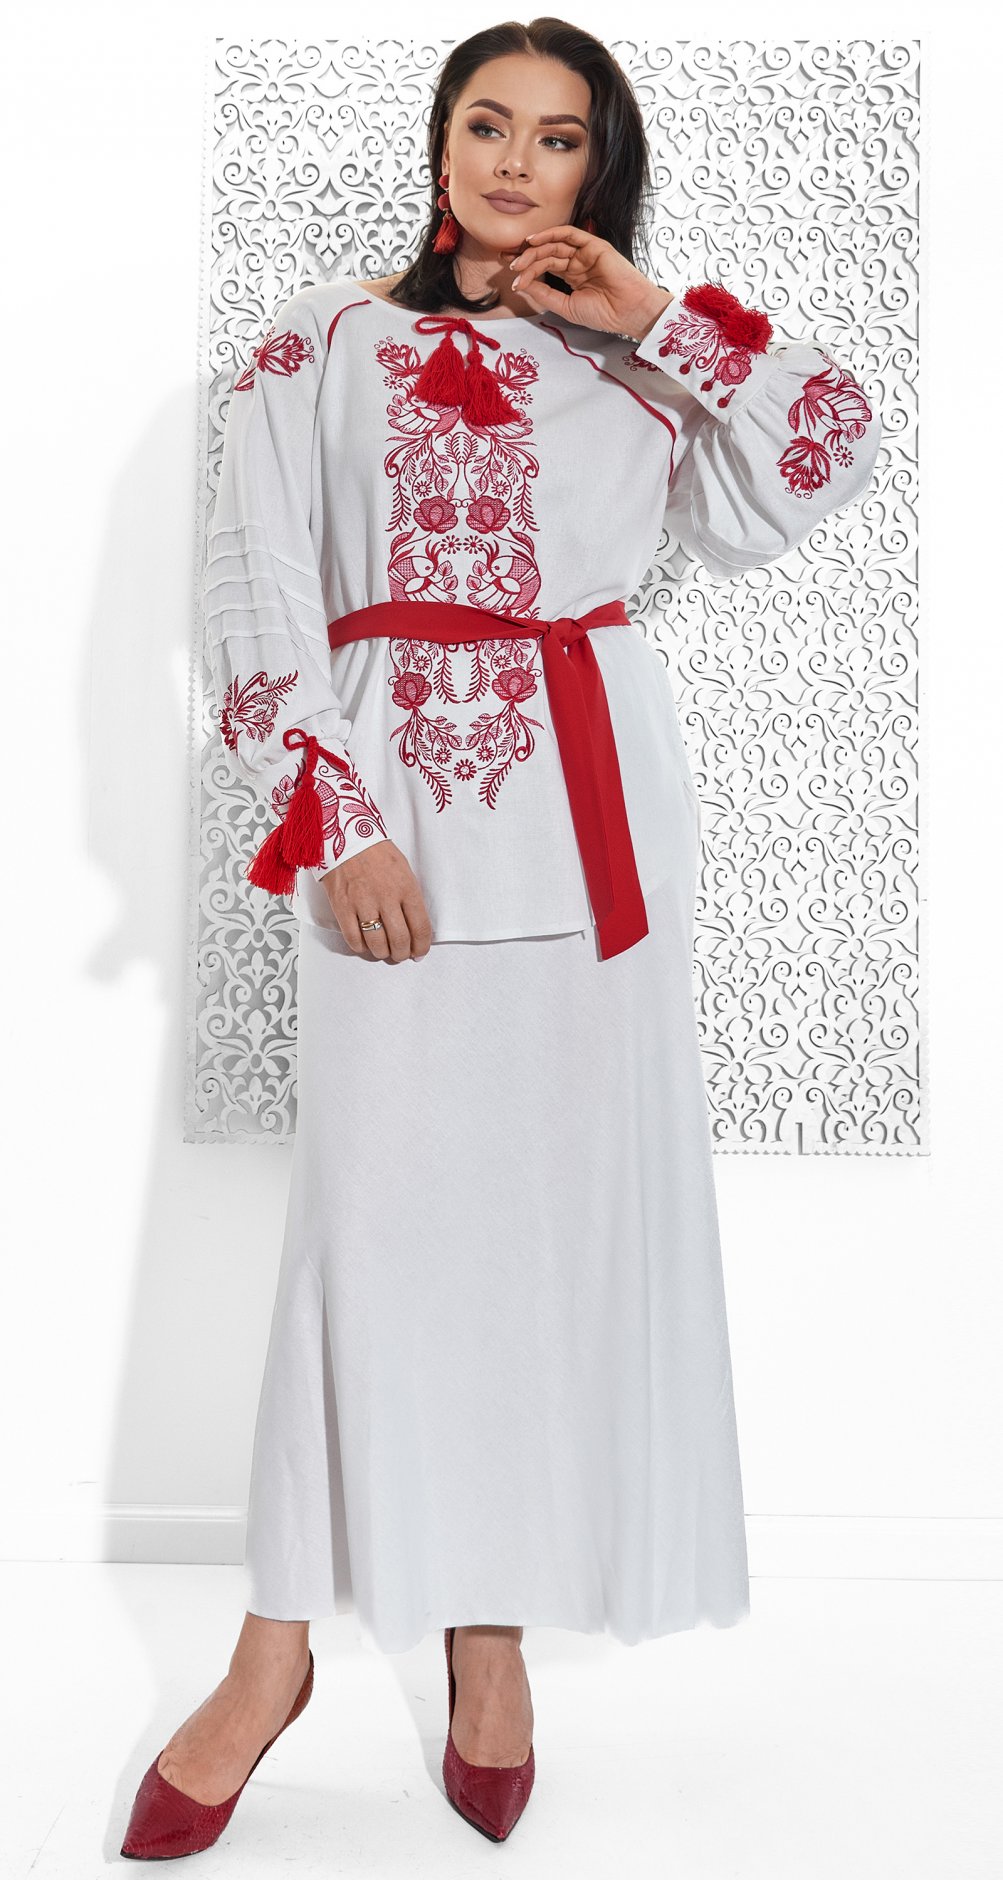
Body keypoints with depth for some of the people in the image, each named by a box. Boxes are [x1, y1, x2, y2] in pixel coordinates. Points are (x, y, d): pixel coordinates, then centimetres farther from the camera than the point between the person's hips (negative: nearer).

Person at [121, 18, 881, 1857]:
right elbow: (255, 590, 2)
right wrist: (336, 820, -8)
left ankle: (495, 1621, 15)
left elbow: (828, 456, 6)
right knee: (376, 1191, -6)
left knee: (572, 1191, 1)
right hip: (393, 802, -2)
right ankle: (279, 1643, 7)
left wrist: (653, 313, 4)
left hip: (594, 806, 3)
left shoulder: (627, 362, 17)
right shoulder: (322, 338, 10)